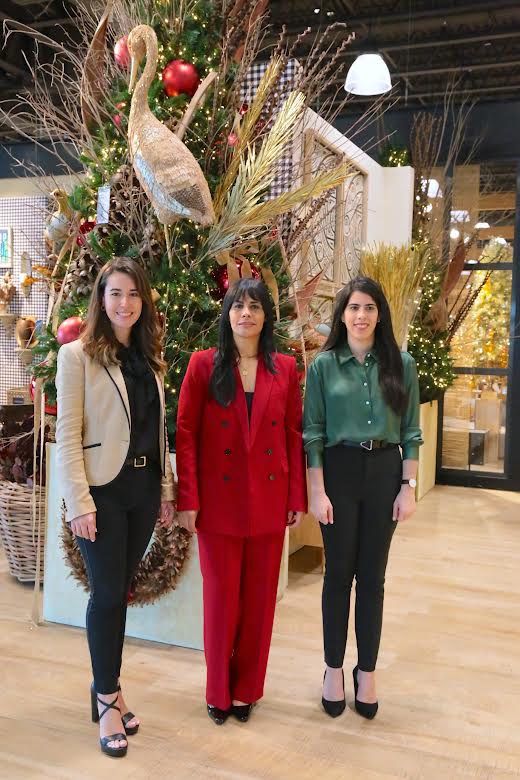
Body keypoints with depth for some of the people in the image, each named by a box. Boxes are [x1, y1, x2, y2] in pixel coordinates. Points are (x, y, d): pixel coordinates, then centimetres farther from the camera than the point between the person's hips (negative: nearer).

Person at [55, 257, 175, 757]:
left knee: (119, 589, 13)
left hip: (143, 488, 5)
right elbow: (67, 435, -10)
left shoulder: (150, 359, 11)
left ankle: (107, 684, 29)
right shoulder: (77, 355, -6)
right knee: (107, 592, 1)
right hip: (102, 490, -5)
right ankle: (107, 699, 18)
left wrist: (166, 489, 10)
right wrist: (79, 503, -16)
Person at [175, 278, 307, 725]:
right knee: (221, 597, 8)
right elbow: (185, 434, -5)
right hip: (219, 500, -2)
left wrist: (298, 498, 2)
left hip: (269, 501, 2)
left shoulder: (285, 369, 4)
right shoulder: (204, 365, -2)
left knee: (260, 598, 11)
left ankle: (247, 689, 29)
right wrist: (187, 499, -10)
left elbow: (294, 435, 5)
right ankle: (219, 692, 27)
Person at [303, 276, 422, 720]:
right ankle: (334, 669, 24)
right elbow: (313, 432, -3)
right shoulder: (324, 364, -2)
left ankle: (367, 672, 24)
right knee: (339, 574, 8)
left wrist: (408, 487, -1)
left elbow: (411, 432, 4)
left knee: (372, 577, 9)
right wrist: (317, 491, -8)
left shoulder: (401, 364, 2)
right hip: (339, 471, -1)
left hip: (384, 473, 1)